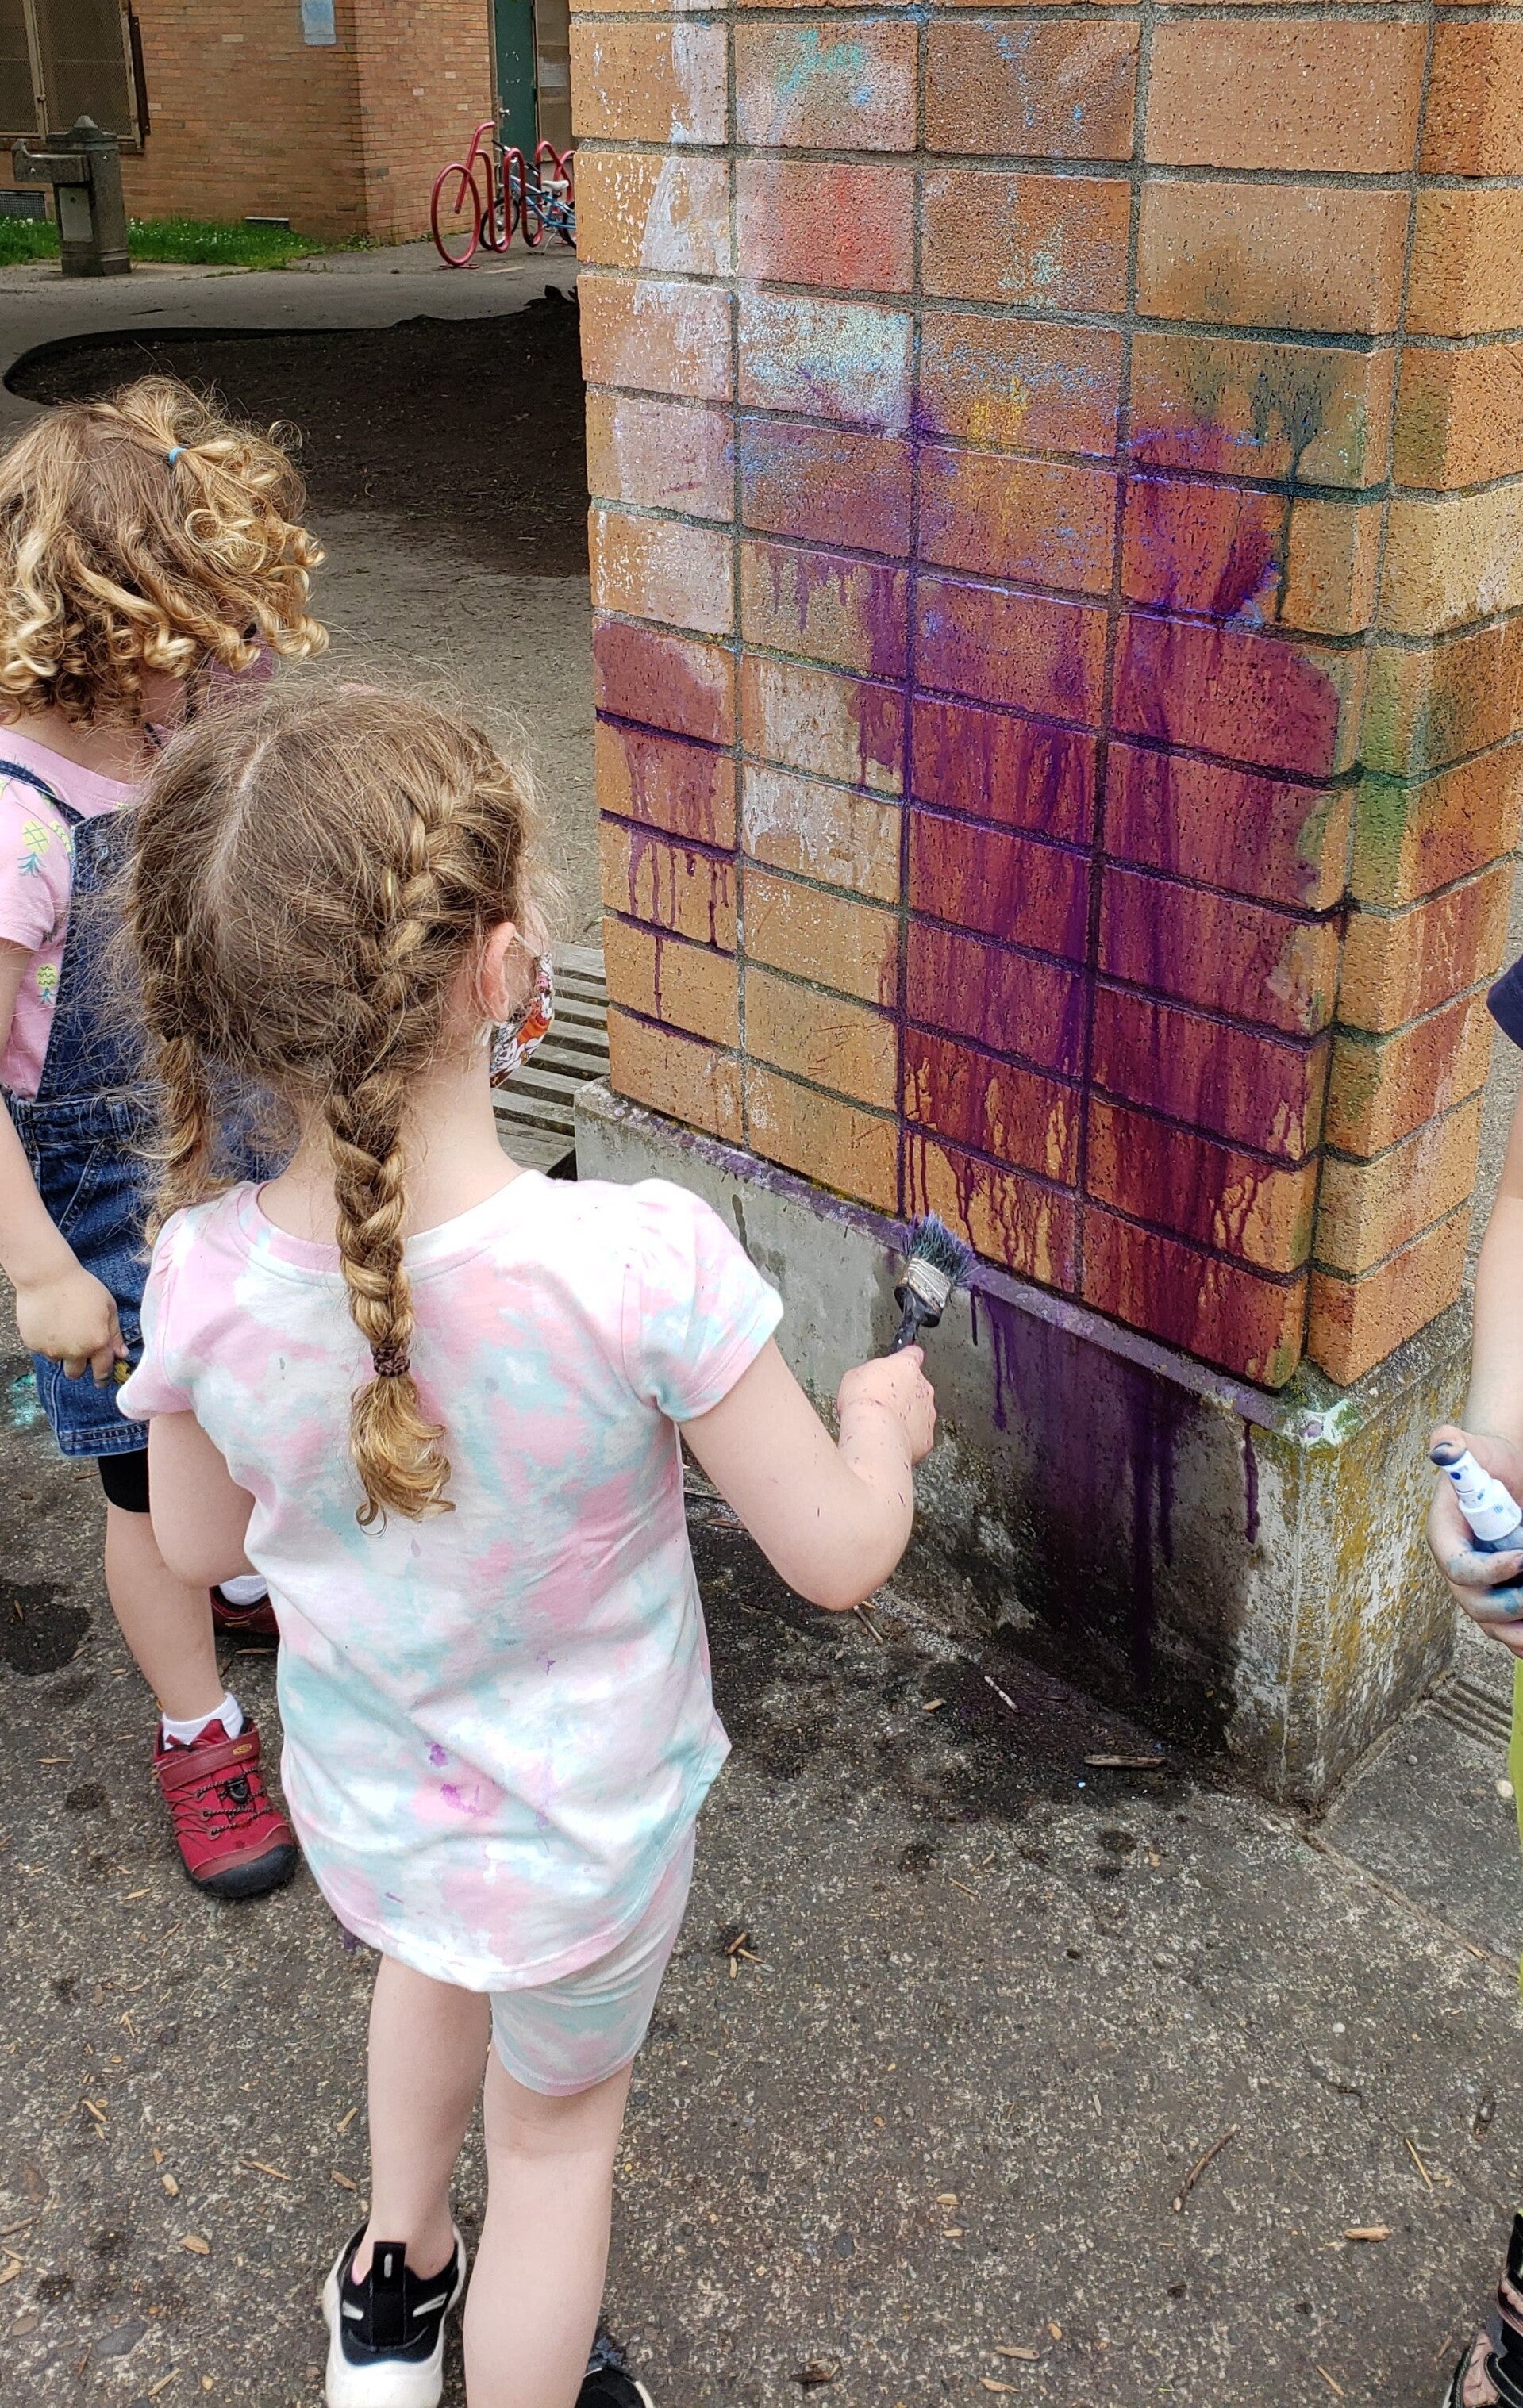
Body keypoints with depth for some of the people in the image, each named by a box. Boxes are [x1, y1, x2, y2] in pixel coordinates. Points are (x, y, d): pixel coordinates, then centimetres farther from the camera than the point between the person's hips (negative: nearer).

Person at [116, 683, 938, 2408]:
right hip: (584, 1845, -4)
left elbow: (199, 1545, -4)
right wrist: (884, 1418, -2)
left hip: (360, 1812, 4)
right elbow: (838, 1555, -22)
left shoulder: (207, 1281, -24)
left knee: (434, 1950, 38)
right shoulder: (641, 1264, -35)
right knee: (556, 2127, 27)